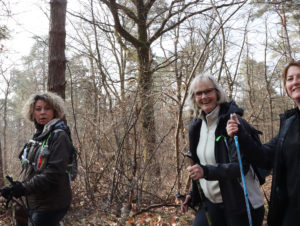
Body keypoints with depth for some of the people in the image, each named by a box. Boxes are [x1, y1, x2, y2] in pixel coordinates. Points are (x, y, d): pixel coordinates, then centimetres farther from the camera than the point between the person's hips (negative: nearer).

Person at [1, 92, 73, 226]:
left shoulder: (59, 136, -13)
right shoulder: (38, 136, 12)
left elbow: (54, 172, -21)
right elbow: (29, 169, 15)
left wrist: (25, 188, -22)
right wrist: (19, 185, 1)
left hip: (50, 205, -8)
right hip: (34, 204, 8)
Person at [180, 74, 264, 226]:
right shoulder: (196, 127, 6)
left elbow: (241, 165, -23)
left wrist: (206, 171, -36)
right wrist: (193, 194, 14)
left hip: (240, 205, -6)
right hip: (209, 203, 6)